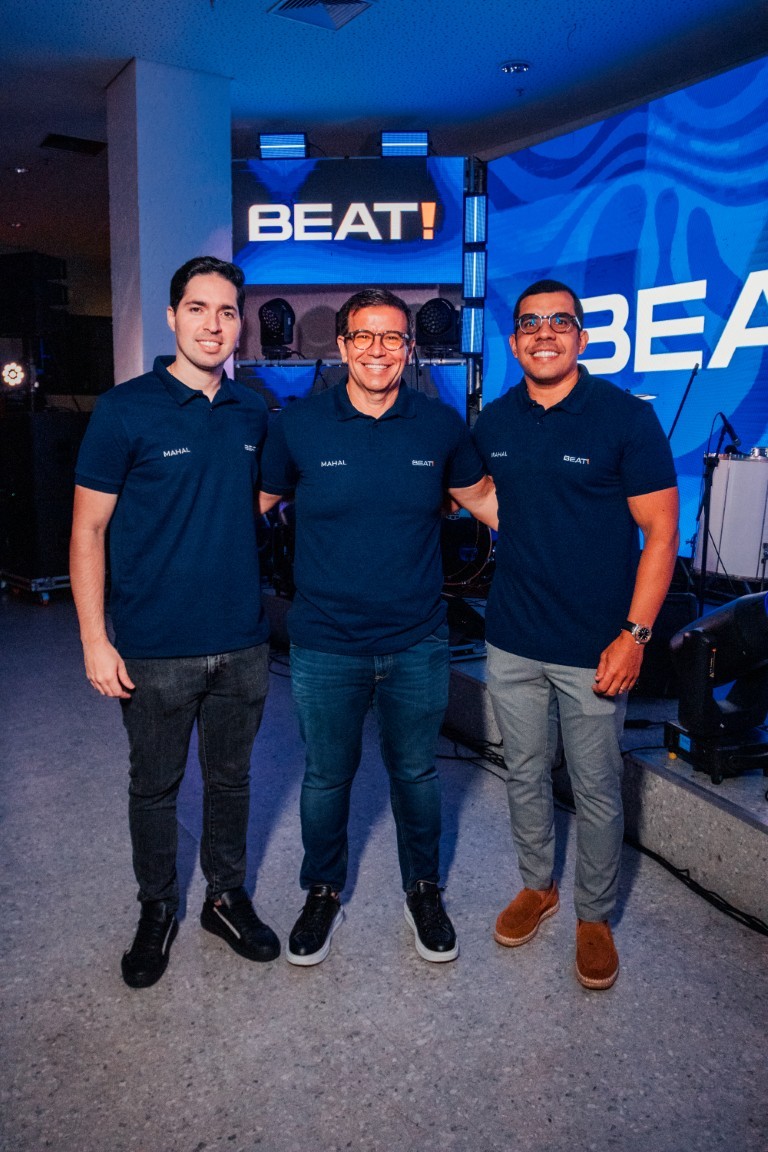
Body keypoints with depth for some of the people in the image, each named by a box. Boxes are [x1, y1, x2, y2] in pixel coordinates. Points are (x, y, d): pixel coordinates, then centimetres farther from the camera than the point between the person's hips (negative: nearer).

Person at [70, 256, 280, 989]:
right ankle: (157, 909, 36)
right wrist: (95, 640, -12)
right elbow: (89, 528, -8)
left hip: (241, 643, 4)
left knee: (230, 779, 18)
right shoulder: (126, 410, -9)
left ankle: (227, 898, 38)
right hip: (154, 650, -3)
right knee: (155, 787, 13)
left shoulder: (252, 415, 4)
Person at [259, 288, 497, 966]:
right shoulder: (299, 426, -5)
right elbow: (257, 502, 5)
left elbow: (479, 495, 12)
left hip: (417, 644, 1)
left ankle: (424, 890, 43)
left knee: (416, 773, 18)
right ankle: (323, 893, 42)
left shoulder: (441, 425, -2)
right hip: (325, 647, 0)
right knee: (326, 777, 16)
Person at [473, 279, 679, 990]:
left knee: (596, 789, 9)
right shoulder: (493, 423, 5)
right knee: (525, 775, 17)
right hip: (512, 642, 4)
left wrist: (635, 634, -15)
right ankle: (538, 886, 40)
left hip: (595, 647, -4)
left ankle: (594, 915, 31)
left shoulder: (626, 416, -9)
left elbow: (660, 533, -9)